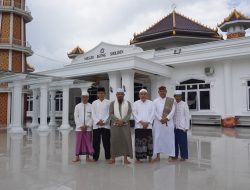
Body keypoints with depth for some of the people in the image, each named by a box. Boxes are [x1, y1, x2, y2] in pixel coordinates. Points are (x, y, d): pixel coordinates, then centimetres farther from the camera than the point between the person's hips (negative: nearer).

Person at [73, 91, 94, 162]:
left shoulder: (91, 106, 3)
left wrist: (87, 126, -9)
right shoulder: (77, 106, 5)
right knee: (79, 142, 3)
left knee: (88, 142, 4)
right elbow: (76, 117, 1)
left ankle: (87, 157, 12)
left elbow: (92, 118, 0)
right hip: (79, 128, 0)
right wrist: (81, 126, -8)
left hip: (88, 128, 0)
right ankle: (77, 157, 12)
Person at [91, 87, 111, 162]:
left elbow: (109, 113, -1)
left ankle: (107, 157, 10)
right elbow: (93, 114, 5)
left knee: (106, 142, 1)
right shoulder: (94, 103, 11)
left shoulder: (108, 102, 5)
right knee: (95, 142, 5)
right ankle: (95, 157, 16)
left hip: (105, 125, -2)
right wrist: (98, 121, -9)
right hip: (96, 125, 2)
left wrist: (104, 121, -12)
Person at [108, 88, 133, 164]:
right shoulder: (112, 103, 9)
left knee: (126, 140, -3)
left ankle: (125, 158, 5)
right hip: (115, 125, 0)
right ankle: (113, 158, 9)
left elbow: (129, 114, -2)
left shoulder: (128, 103, 8)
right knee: (114, 141, 0)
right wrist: (117, 120, -14)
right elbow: (111, 114, 0)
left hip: (125, 125, 0)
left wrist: (122, 121, -15)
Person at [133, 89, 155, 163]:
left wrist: (147, 122, -9)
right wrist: (141, 122, -12)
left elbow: (152, 114, 2)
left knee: (149, 141, 3)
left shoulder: (151, 103, 10)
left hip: (148, 126, 1)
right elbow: (135, 114, -1)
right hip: (139, 126, -1)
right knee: (139, 142, -1)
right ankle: (138, 158, 7)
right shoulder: (135, 103, 8)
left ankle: (150, 157, 16)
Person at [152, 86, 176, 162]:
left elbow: (173, 110, -2)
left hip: (168, 122, 0)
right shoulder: (155, 101, 7)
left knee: (169, 138, 2)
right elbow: (154, 111, -2)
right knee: (157, 138, 1)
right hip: (158, 122, 0)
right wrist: (160, 119, -14)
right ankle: (158, 156, 10)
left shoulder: (171, 100, 7)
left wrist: (167, 118, -13)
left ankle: (171, 155, 12)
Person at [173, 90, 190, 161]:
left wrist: (186, 127, -8)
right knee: (175, 141, 9)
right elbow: (172, 115, 10)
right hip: (174, 126, 4)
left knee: (182, 142, 2)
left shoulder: (184, 104, -3)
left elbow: (187, 116, -4)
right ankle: (175, 155, 21)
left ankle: (183, 156, 14)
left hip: (181, 126, -3)